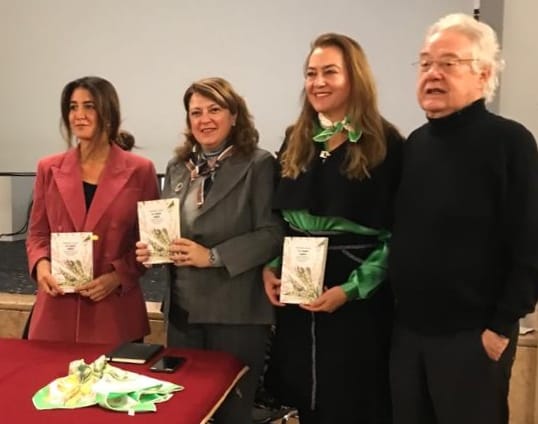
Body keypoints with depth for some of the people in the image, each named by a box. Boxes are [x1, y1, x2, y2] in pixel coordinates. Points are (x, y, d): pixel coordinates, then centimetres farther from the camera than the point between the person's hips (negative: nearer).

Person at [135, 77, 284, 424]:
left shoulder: (258, 164, -8)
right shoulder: (178, 167, 10)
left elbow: (272, 234, -14)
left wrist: (213, 256, -20)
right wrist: (151, 249, -5)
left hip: (237, 312, -5)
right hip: (183, 309, 6)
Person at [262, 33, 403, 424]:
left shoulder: (385, 144, -9)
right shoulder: (296, 141, 8)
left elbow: (397, 232, -11)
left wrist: (351, 289, -17)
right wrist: (269, 268, -1)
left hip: (358, 298, -4)